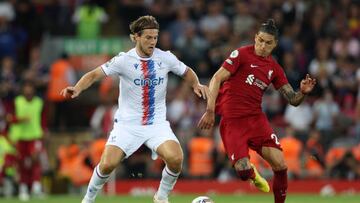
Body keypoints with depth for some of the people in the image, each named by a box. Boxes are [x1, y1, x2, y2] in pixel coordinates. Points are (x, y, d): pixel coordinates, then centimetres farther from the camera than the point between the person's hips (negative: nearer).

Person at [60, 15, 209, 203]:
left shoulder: (166, 58, -1)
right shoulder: (124, 60, -8)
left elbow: (186, 72, 17)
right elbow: (94, 74, -11)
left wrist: (197, 85, -3)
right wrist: (76, 89, -28)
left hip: (157, 123, 2)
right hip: (127, 123, -1)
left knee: (175, 158, -23)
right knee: (107, 164, -18)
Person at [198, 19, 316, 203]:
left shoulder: (274, 68, 11)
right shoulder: (241, 54, -4)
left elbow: (293, 100, 13)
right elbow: (216, 79, -8)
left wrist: (303, 92, -10)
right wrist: (210, 111, -17)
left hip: (256, 119, 4)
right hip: (232, 121, -4)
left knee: (280, 165, -14)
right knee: (243, 172, -17)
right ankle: (252, 173, 21)